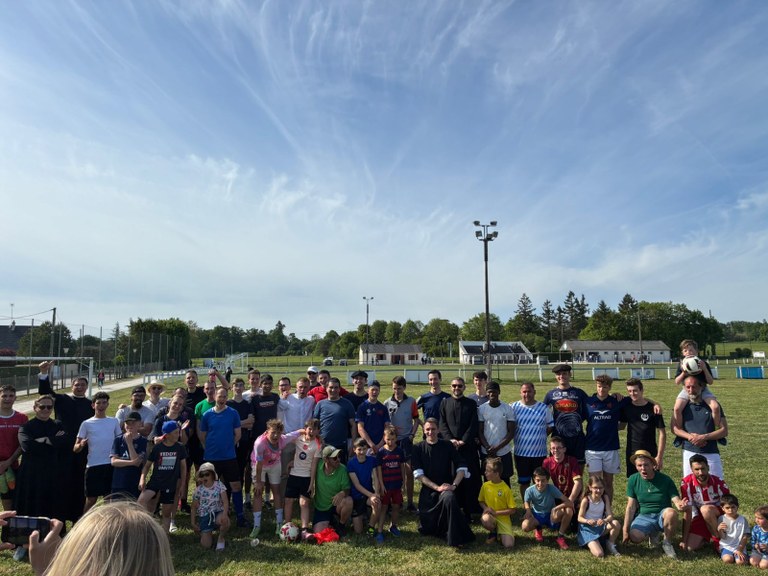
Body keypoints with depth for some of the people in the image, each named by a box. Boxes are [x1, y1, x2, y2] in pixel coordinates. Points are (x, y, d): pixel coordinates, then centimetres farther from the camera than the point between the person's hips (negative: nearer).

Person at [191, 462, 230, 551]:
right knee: (206, 544, -12)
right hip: (204, 516, 2)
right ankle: (208, 532, 26)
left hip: (217, 513, -1)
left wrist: (225, 514, -31)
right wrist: (193, 523, 6)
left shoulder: (219, 485, -6)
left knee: (224, 520, -38)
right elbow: (194, 508, 10)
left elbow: (225, 501, -14)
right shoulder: (198, 490, -1)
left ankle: (221, 538, -4)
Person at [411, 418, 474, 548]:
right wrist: (437, 487, -17)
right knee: (425, 530, 6)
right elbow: (418, 473, -8)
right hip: (427, 490, 2)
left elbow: (462, 468, -4)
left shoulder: (447, 446, -2)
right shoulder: (418, 448, -1)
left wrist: (454, 485, -18)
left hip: (446, 488, -2)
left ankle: (456, 538, -24)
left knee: (449, 498, -37)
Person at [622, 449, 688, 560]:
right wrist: (626, 530, -4)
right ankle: (652, 533, 9)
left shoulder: (665, 479, -9)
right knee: (634, 537, -29)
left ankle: (667, 543, -8)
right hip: (643, 516, 1)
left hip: (662, 515, -1)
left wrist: (680, 505, -40)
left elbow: (676, 500, -13)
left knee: (671, 513, -37)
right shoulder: (633, 480, -5)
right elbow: (631, 507, -2)